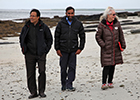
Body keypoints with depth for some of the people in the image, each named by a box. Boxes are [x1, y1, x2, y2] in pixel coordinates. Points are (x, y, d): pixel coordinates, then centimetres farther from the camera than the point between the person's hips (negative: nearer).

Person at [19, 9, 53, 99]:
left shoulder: (44, 27, -1)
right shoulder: (26, 27, 4)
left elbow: (49, 39, 10)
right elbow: (21, 38, 18)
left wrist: (46, 50, 2)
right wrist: (24, 49, 7)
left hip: (41, 54, -2)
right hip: (29, 54, 2)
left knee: (42, 71, -12)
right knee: (30, 74, 3)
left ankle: (42, 91, 2)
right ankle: (33, 92, 13)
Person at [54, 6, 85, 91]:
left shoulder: (78, 24, 3)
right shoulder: (61, 24, 1)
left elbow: (82, 36, 8)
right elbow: (57, 37, 5)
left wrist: (80, 48, 0)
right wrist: (57, 49, -1)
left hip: (73, 50, 0)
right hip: (63, 50, 0)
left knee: (72, 67, -4)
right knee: (63, 68, 4)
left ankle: (69, 85, 0)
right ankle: (63, 85, 17)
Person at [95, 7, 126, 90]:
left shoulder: (117, 23, 3)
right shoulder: (102, 25, -7)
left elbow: (121, 35, 12)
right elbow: (98, 37, -1)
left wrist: (123, 45, 11)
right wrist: (103, 45, -8)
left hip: (116, 49, 4)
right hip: (106, 49, -4)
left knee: (113, 65, 9)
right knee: (107, 66, -12)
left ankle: (110, 82, 20)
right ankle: (104, 83, -7)